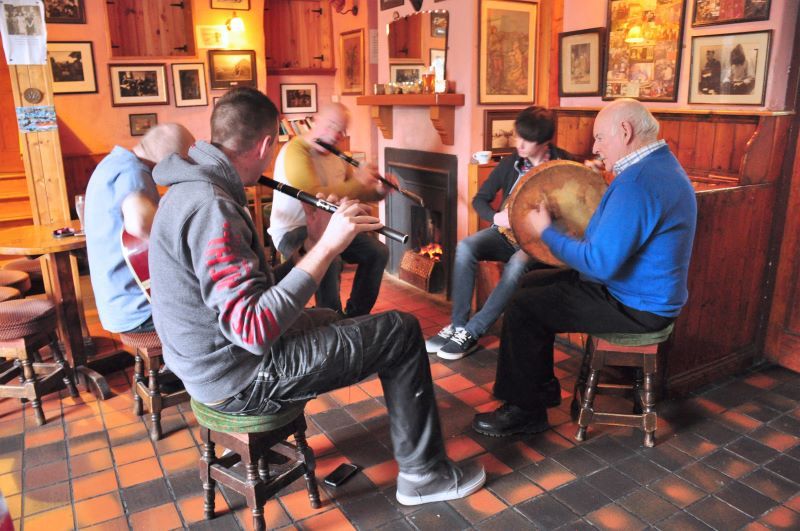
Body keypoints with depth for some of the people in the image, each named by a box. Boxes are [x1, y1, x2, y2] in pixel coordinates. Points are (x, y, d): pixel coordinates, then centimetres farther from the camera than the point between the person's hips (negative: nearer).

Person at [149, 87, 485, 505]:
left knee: (331, 318, 32)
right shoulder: (211, 205, -26)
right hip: (237, 379, -10)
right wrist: (327, 246, -31)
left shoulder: (194, 186, 6)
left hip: (214, 356, 10)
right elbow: (254, 331, -32)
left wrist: (313, 241, 4)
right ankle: (423, 473, 11)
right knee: (401, 332, -5)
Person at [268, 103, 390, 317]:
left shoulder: (336, 155, 9)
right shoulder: (295, 152, -19)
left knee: (378, 252, -2)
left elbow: (355, 193, 14)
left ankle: (356, 316, 10)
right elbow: (317, 197, -31)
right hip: (293, 231, -8)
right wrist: (358, 181, -25)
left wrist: (380, 190, -8)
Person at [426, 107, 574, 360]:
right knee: (465, 247, -25)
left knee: (518, 264, -37)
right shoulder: (510, 163, 4)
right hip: (508, 232, 4)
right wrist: (496, 217, -13)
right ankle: (457, 325, -18)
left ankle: (471, 333, -26)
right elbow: (480, 198, 7)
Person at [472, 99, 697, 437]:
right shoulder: (662, 165, 9)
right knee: (534, 283, 14)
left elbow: (600, 264, -29)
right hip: (647, 292, 11)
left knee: (522, 307, -12)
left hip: (635, 307, -11)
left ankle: (524, 411, 4)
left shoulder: (637, 182, -27)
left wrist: (546, 232, -17)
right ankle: (542, 385, 23)